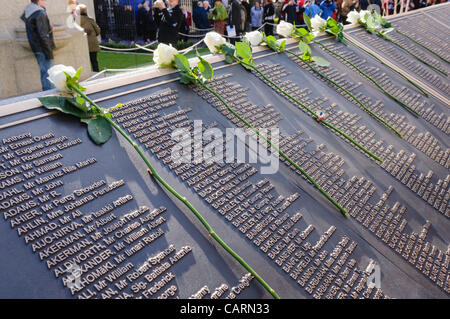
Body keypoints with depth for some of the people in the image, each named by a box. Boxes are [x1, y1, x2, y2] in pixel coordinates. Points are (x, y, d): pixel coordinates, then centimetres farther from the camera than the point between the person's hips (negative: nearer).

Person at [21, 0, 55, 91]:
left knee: (44, 72, 15)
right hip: (43, 49, -9)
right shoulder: (40, 14, -16)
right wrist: (49, 53, -20)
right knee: (48, 73, -7)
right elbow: (43, 36, -21)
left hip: (36, 49, 9)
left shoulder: (28, 11, 12)